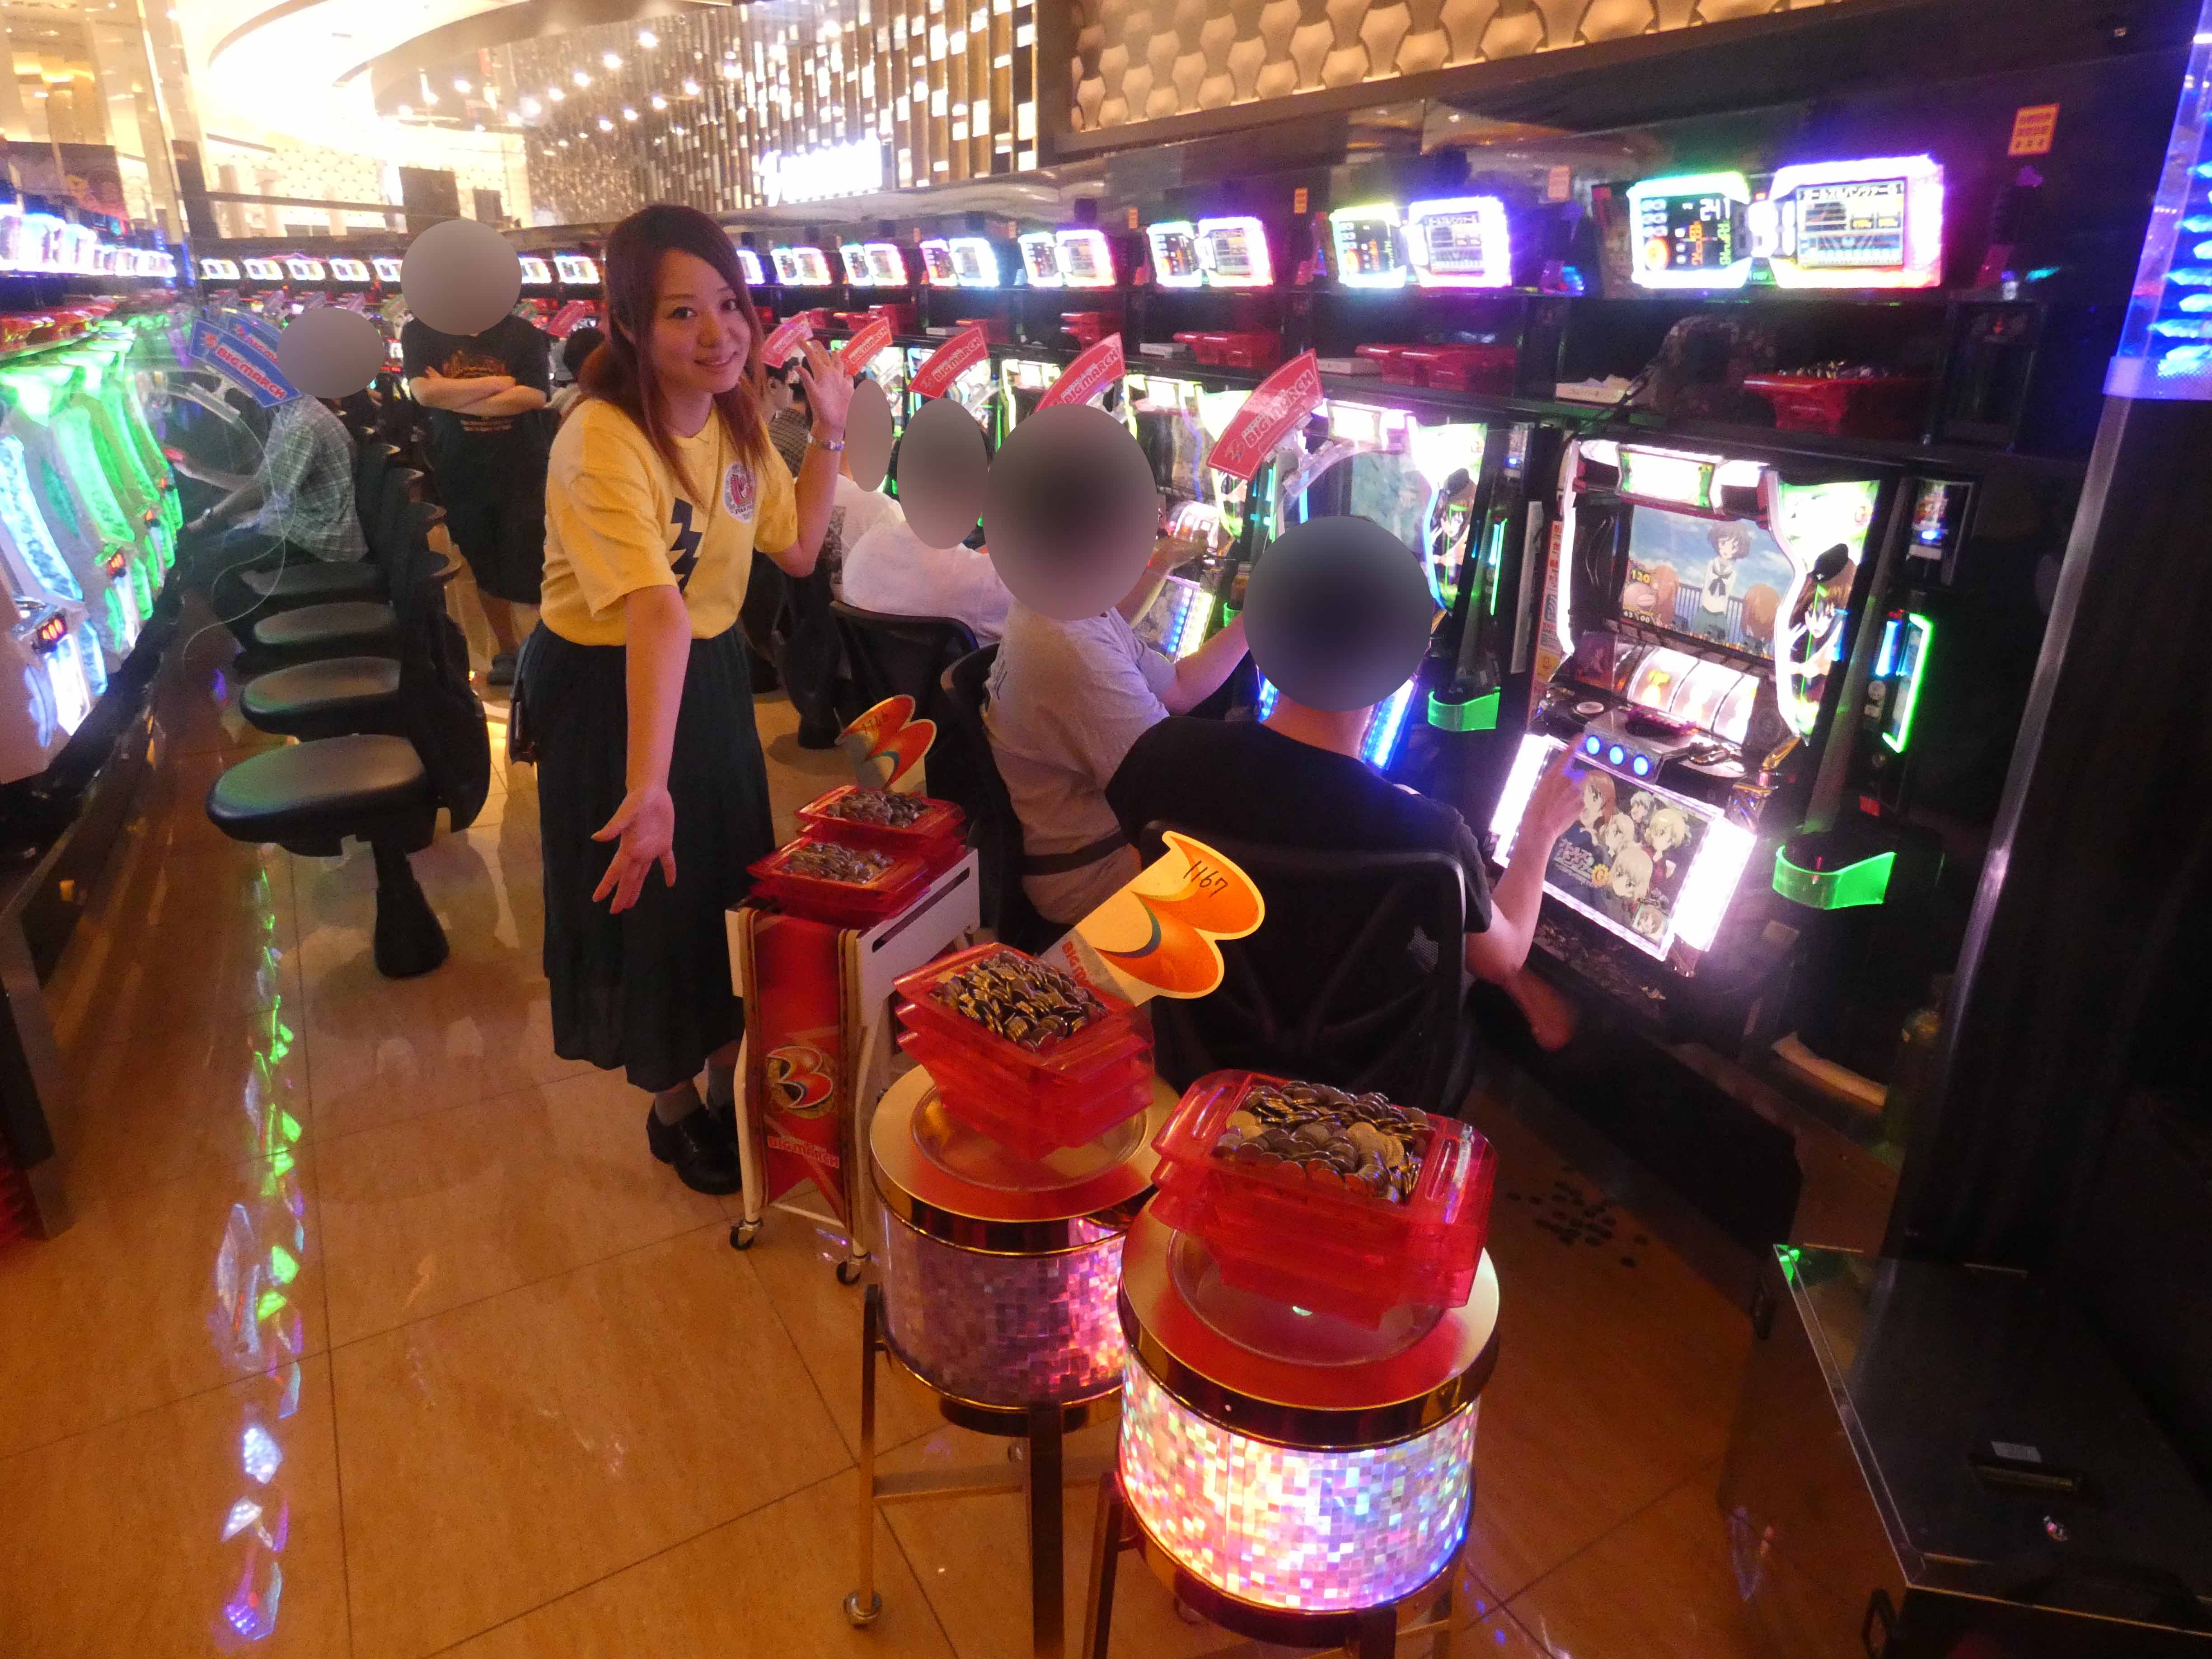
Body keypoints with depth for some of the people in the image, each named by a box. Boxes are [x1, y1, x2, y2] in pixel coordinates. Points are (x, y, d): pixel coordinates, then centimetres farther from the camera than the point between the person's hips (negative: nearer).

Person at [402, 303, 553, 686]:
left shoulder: (524, 335, -2)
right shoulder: (422, 332, 2)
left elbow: (534, 396, -15)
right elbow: (424, 392, -13)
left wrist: (453, 397, -13)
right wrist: (500, 382, -13)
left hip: (521, 473, -2)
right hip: (460, 475, 2)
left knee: (531, 569, -4)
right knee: (486, 570, 13)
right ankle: (507, 650, 27)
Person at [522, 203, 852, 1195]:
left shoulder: (736, 416, -4)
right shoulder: (600, 444, -28)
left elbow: (796, 548, 5)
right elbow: (655, 612, -43)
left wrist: (829, 433, -2)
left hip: (711, 674, 7)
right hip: (607, 693, -7)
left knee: (734, 887, 17)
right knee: (647, 905, 9)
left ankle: (729, 1087, 40)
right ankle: (673, 1108, 35)